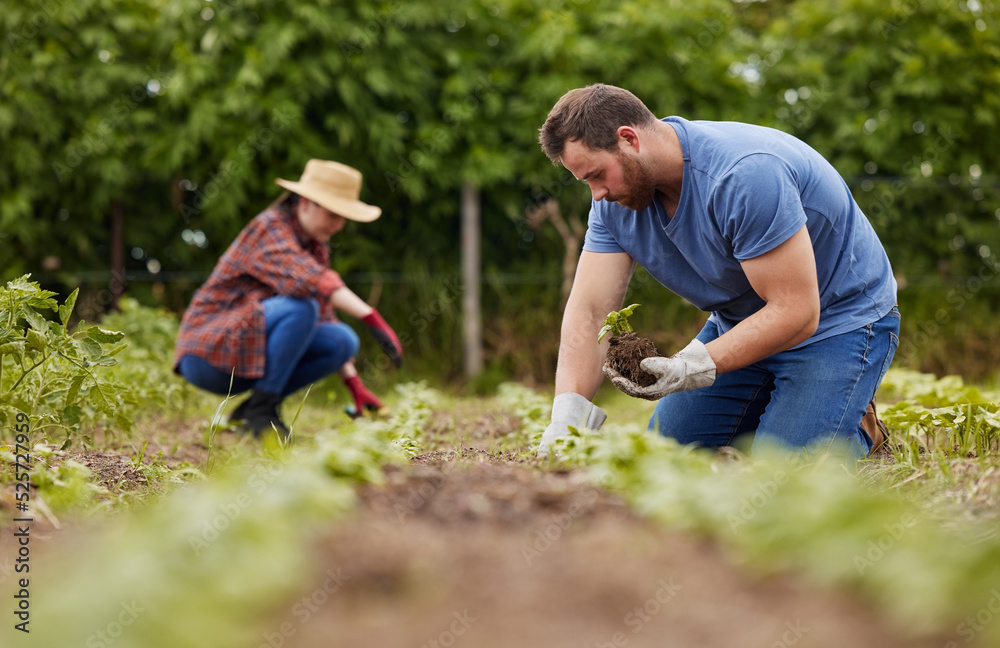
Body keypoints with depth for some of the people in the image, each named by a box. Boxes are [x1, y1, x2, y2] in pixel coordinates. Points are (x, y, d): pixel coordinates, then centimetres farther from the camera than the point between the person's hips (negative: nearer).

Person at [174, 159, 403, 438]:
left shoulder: (316, 247, 11)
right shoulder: (269, 227, -16)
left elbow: (323, 318, 15)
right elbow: (305, 279, -35)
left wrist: (355, 385, 6)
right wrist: (373, 318, -44)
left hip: (251, 354, 9)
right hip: (208, 356, -8)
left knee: (344, 341, -9)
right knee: (300, 307, -29)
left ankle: (251, 409, 0)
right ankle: (260, 411, -19)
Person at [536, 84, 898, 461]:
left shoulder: (746, 174, -35)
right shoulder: (617, 196, -11)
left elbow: (796, 312, -34)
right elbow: (589, 310, -15)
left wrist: (694, 368, -43)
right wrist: (567, 415, -31)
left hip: (840, 320, -7)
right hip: (742, 324, 8)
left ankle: (860, 428, 7)